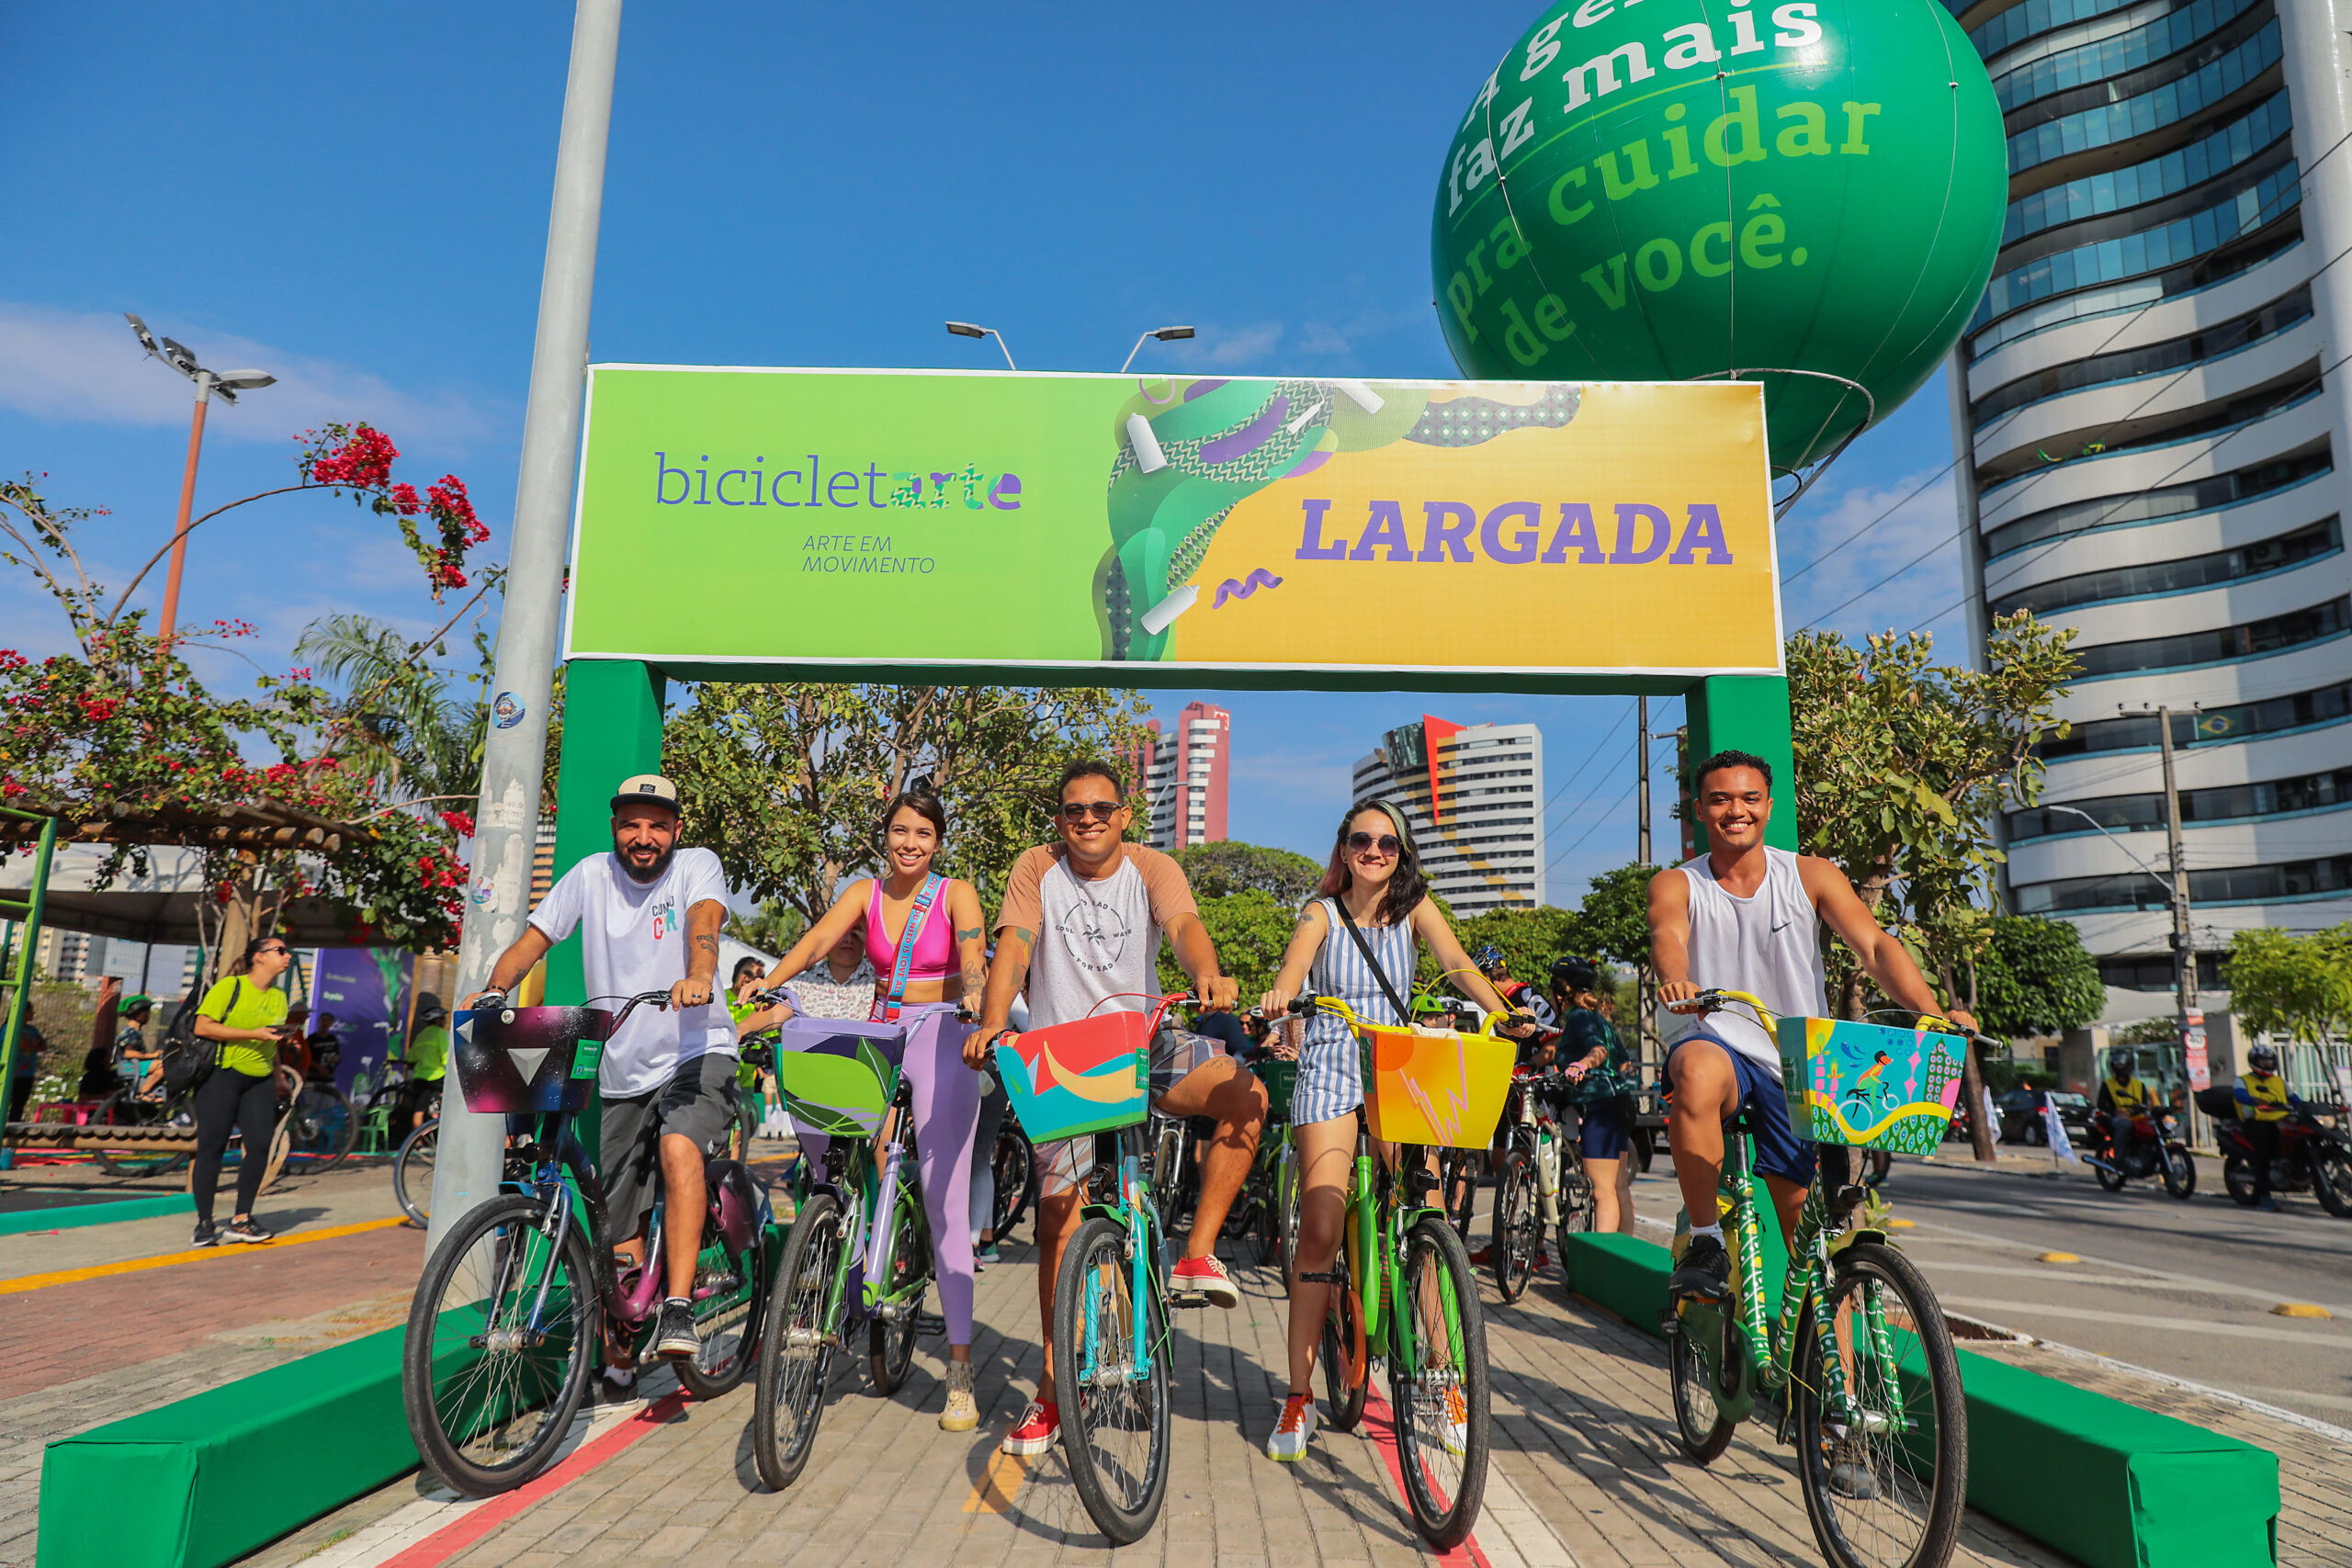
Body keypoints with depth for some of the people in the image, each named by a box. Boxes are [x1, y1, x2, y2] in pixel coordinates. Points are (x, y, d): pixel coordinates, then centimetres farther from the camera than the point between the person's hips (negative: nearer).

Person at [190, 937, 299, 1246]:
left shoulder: (279, 997, 13)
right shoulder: (230, 986, -6)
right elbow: (203, 1026, -14)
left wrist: (278, 1078, 20)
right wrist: (253, 1035, -19)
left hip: (260, 1081, 5)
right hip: (221, 1074, -5)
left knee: (260, 1146, -5)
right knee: (212, 1147, -2)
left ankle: (241, 1220, 6)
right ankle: (204, 1223, 7)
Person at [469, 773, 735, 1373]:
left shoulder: (696, 866, -6)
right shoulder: (592, 876, 3)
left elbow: (704, 921, -26)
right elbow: (532, 939, 1)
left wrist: (698, 977, -46)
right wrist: (493, 991, -19)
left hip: (696, 1055, -4)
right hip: (622, 1073, 4)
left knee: (678, 1147, -34)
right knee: (622, 1224, 9)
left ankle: (678, 1309, -29)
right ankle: (618, 1355, 28)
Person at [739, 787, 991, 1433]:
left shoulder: (956, 894, -1)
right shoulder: (866, 892, 7)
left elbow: (973, 961, -17)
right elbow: (816, 941, -8)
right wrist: (762, 991, -25)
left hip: (940, 1036, -4)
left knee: (944, 1199, -10)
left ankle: (960, 1368, -5)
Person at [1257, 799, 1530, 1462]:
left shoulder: (1413, 905, 6)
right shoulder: (1321, 913, 0)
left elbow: (1458, 964, -7)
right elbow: (1294, 965, -19)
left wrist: (1503, 1013, -26)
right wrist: (1279, 994, -43)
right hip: (1330, 1069, -2)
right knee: (1319, 1229, -9)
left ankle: (1443, 1382, 8)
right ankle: (1300, 1396, 2)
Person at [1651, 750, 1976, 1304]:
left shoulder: (1810, 876, 3)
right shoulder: (1676, 884, 0)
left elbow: (1875, 946, -8)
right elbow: (1668, 936, -22)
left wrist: (1931, 1011, -26)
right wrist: (1675, 981, -46)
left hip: (1796, 1070, 2)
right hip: (1714, 1044, -2)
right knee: (1700, 1072, -39)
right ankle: (1705, 1244, -26)